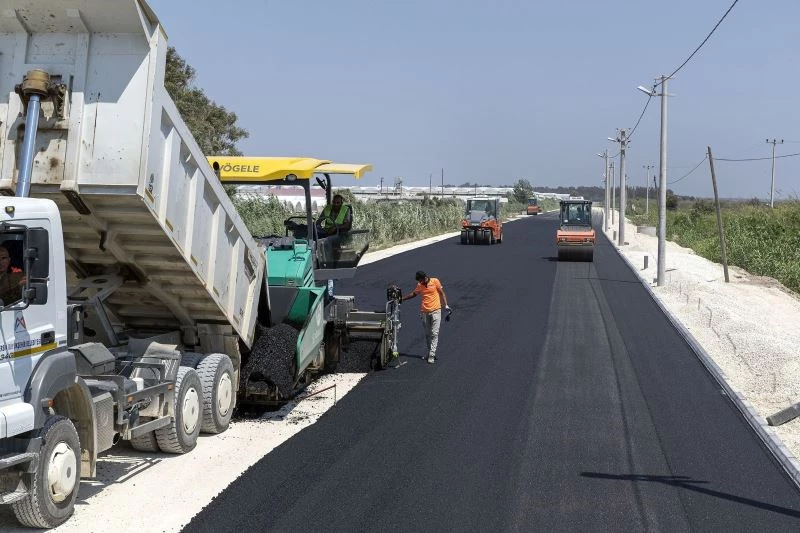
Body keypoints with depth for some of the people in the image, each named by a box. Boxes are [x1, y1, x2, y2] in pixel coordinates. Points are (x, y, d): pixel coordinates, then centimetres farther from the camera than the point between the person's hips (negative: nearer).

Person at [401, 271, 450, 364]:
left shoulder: (435, 281, -4)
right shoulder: (420, 285, 5)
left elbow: (442, 293, 3)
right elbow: (413, 294, 20)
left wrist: (446, 305, -1)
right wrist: (402, 299, 15)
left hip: (435, 311, -4)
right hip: (424, 312, 4)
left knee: (434, 333, -9)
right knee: (427, 334, 8)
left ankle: (431, 355, -12)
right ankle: (430, 352, 19)